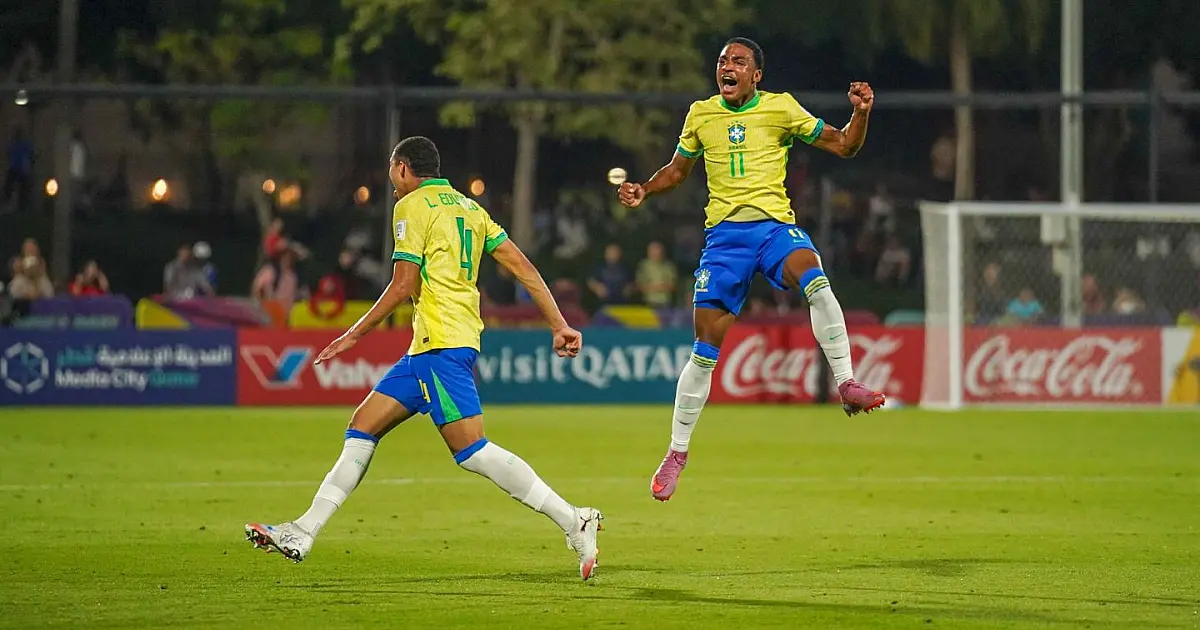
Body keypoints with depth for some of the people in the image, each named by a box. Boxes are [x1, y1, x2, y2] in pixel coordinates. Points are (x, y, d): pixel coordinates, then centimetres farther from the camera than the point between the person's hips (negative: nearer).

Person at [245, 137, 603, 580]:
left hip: (441, 342, -10)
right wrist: (559, 325, 12)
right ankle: (302, 534, 11)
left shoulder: (413, 207, -5)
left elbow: (405, 285, -11)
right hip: (428, 346, 10)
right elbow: (523, 267, 12)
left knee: (471, 451, -15)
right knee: (363, 427, 11)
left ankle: (574, 522, -19)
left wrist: (354, 335, -3)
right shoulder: (467, 207, 19)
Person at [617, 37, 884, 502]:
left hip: (775, 224, -2)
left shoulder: (781, 108, 3)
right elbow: (678, 169, 26)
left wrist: (861, 113, -12)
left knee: (816, 282, -36)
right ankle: (677, 452, 11)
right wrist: (643, 191, 8)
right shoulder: (700, 115, 10)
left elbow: (843, 145, 8)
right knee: (706, 347, -3)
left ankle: (846, 385, -26)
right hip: (723, 233, 2)